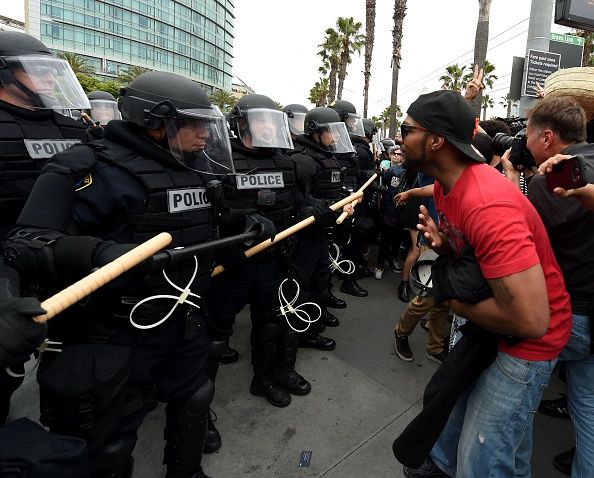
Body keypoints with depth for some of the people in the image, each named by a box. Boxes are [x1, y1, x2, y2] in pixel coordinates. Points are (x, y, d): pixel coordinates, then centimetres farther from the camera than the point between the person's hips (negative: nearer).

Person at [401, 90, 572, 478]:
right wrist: (442, 244, -14)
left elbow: (531, 319, -36)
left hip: (527, 339, -8)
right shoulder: (447, 185, -4)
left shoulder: (488, 206, -35)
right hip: (486, 316, 9)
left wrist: (453, 300, -20)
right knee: (457, 395, 26)